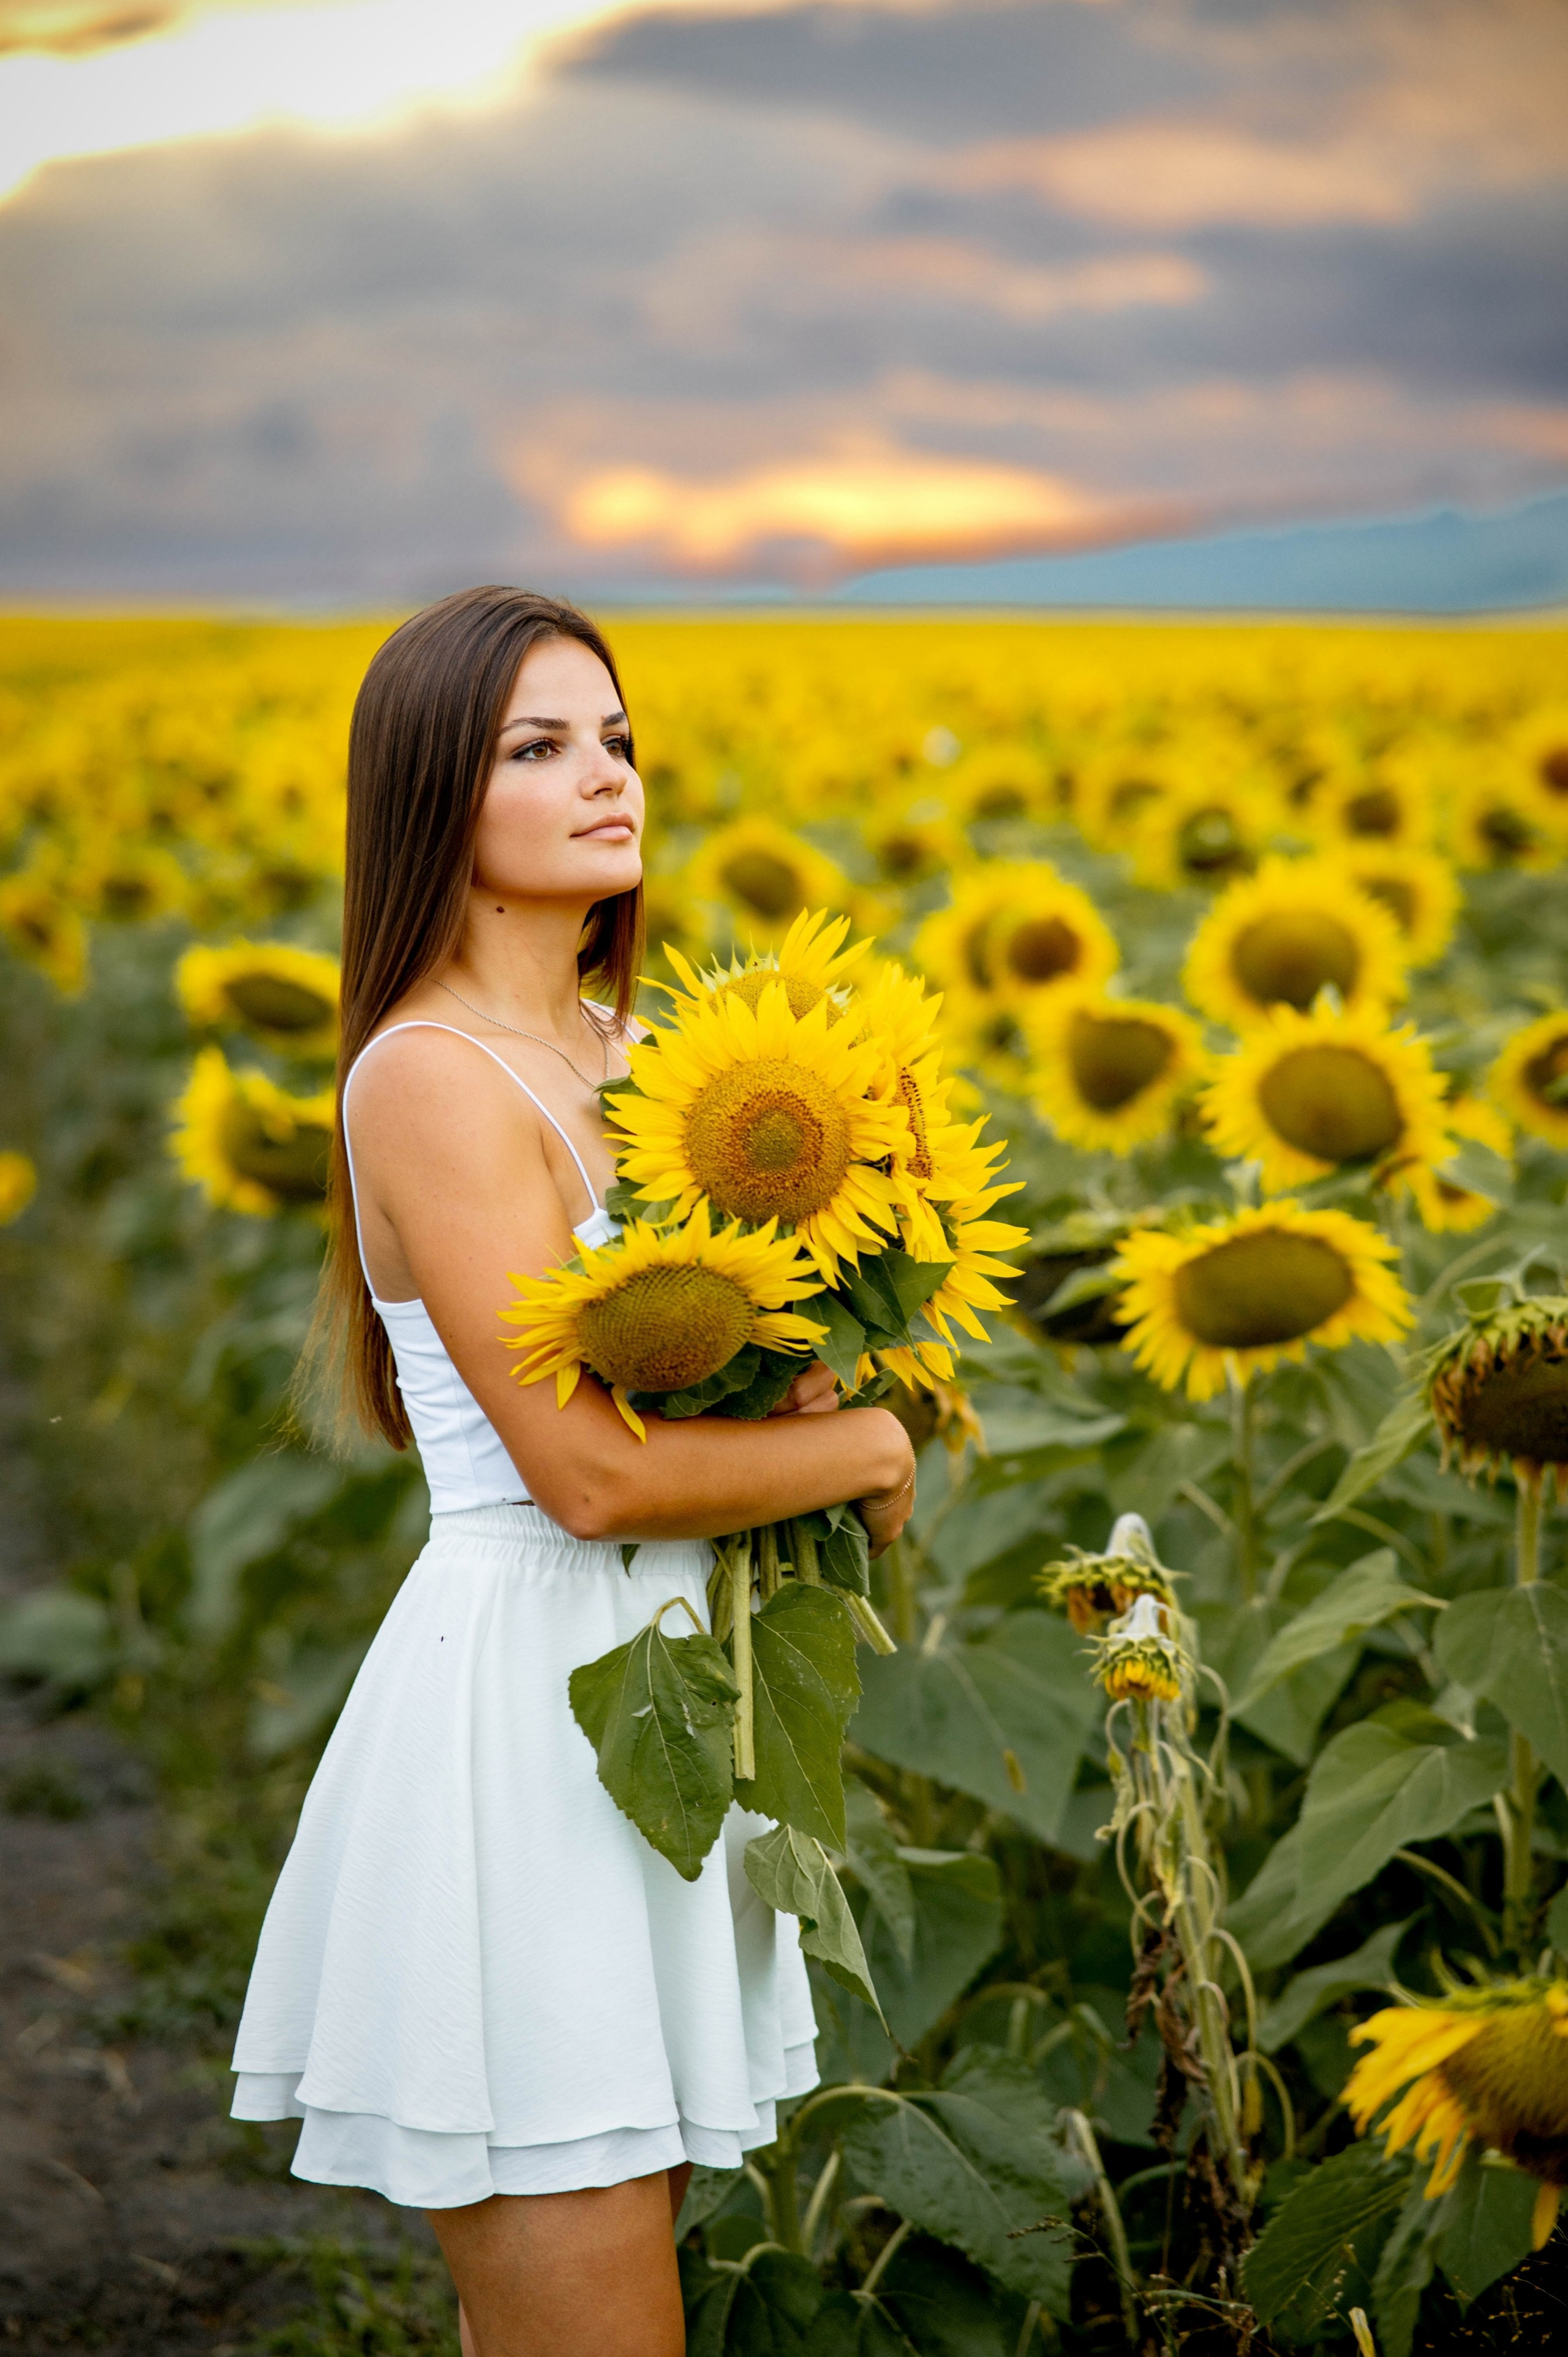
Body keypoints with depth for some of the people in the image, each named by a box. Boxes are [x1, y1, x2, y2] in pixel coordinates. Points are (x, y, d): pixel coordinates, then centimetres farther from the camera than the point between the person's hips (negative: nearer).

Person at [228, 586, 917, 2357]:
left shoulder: (618, 1049, 11)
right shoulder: (431, 1077, -16)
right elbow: (591, 1469, -21)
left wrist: (812, 1390, -5)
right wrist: (868, 1446, -7)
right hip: (521, 1710, -9)